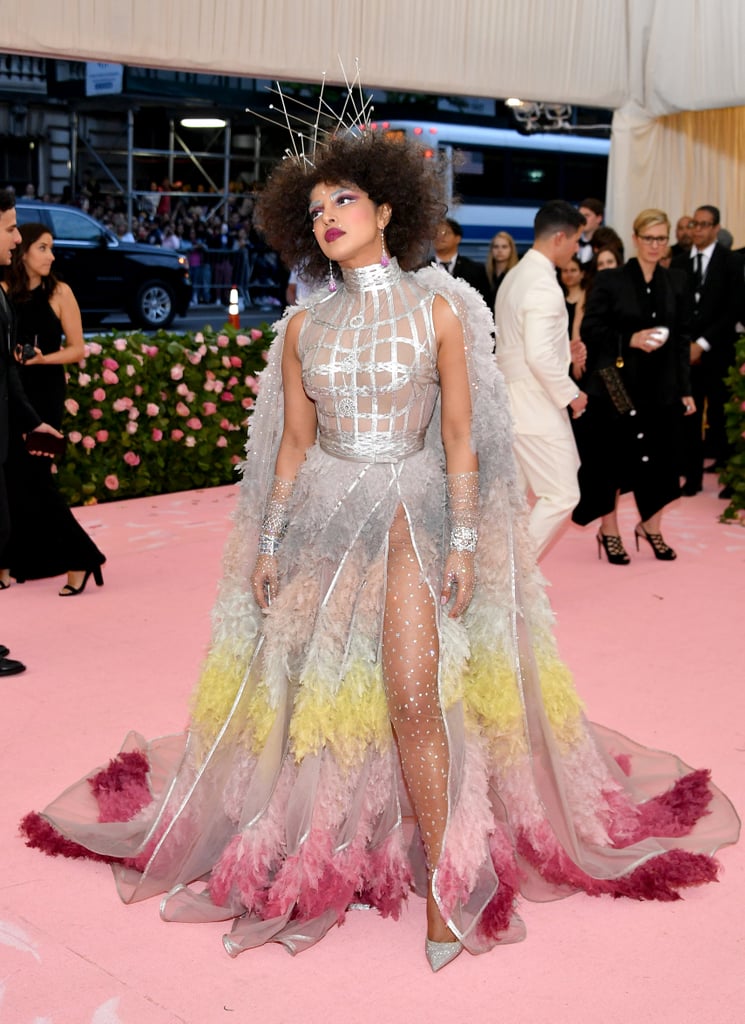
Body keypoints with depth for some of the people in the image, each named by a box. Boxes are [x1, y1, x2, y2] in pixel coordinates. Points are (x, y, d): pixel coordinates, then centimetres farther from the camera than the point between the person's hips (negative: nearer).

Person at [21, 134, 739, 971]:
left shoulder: (438, 311, 0)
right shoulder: (305, 325, 6)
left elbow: (459, 435, -1)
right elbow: (294, 442, 9)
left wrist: (464, 540, -7)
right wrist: (269, 542, 5)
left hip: (414, 512, -3)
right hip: (324, 517, 3)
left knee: (413, 700, -10)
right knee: (314, 691, 5)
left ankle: (442, 880, 1)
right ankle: (314, 851, 22)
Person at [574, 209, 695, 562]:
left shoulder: (675, 283, 7)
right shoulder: (609, 281, -3)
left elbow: (683, 338, 7)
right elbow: (590, 330, -6)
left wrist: (685, 389, 4)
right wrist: (630, 340, -19)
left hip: (661, 387, 3)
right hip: (617, 384, -3)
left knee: (658, 457, 8)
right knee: (612, 457, 5)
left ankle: (651, 526, 28)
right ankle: (609, 531, 21)